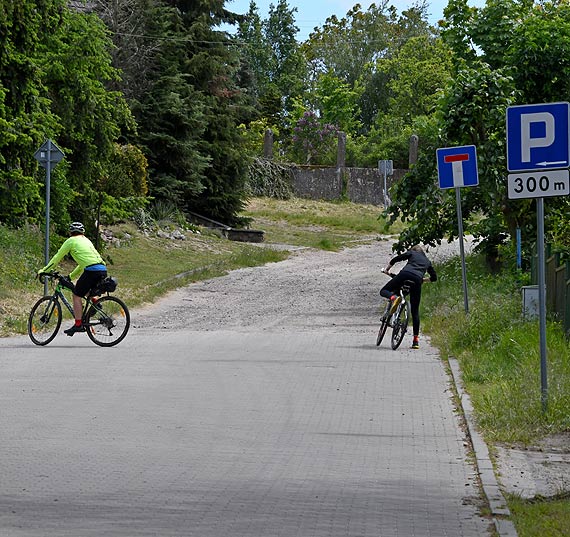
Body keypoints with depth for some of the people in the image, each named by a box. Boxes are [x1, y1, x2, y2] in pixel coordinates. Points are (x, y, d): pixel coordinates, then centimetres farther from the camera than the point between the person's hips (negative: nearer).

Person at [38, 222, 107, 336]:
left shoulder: (71, 241, 9)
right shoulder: (86, 240, 30)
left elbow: (57, 258, 13)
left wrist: (44, 270, 22)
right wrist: (71, 276, 42)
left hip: (91, 270, -7)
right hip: (103, 270, 7)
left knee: (77, 295, 2)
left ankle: (78, 325, -2)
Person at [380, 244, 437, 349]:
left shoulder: (412, 253, 25)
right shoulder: (427, 261, 34)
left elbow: (395, 259, 15)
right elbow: (434, 277, 35)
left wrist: (387, 269, 30)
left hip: (405, 274, -3)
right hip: (417, 279, 3)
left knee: (383, 291, 11)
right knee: (415, 311, 10)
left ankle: (393, 297, -25)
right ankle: (416, 340, 5)